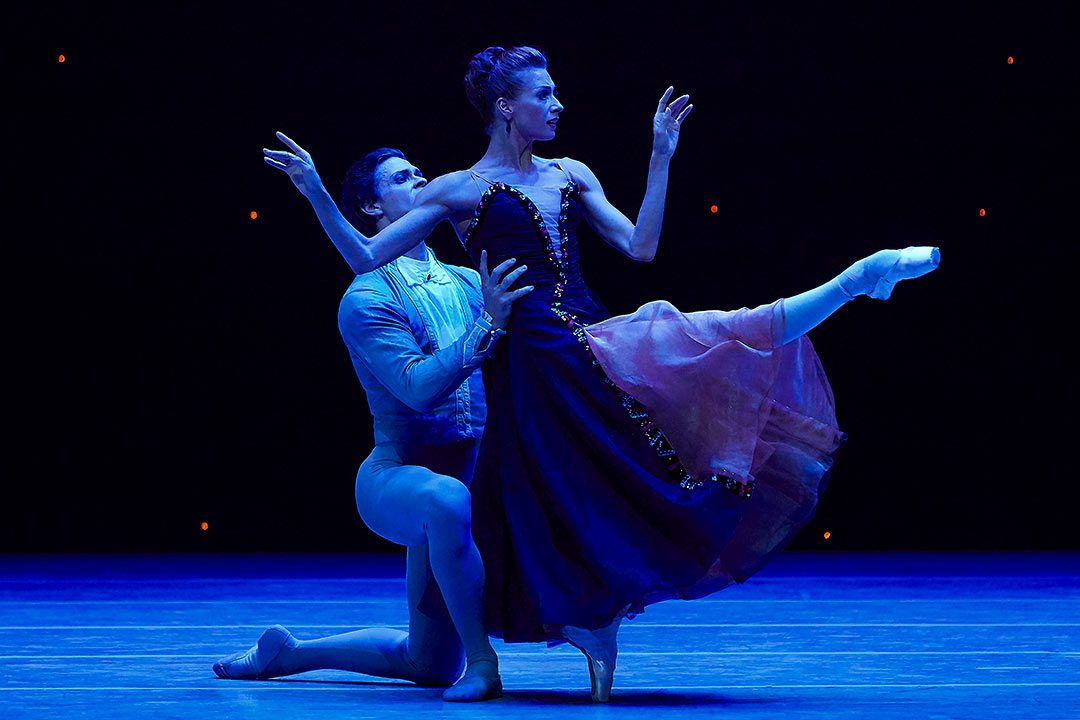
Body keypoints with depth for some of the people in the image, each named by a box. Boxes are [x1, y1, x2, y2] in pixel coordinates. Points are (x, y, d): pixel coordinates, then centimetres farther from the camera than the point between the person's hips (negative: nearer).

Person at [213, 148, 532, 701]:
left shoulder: (467, 283, 9)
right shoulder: (367, 298, -10)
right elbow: (417, 386, -23)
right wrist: (487, 325, -31)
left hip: (472, 470, 7)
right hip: (398, 475, -7)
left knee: (428, 663, 8)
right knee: (448, 500, -44)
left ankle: (289, 653, 28)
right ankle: (482, 660, -33)